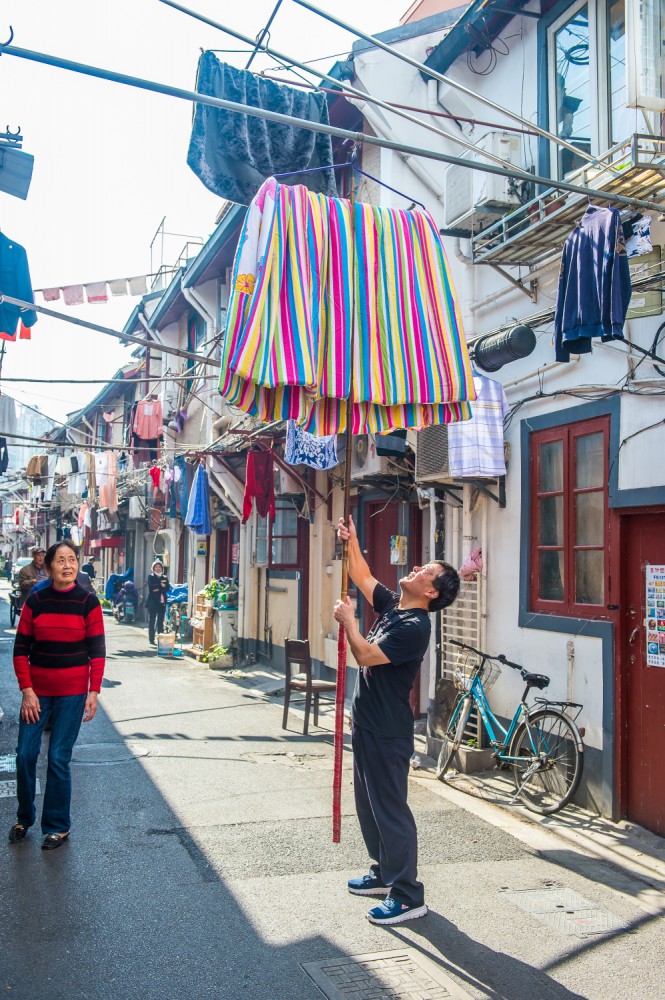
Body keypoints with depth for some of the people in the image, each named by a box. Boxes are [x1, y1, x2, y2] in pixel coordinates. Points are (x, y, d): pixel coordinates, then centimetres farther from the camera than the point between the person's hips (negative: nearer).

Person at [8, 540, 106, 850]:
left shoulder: (88, 602, -4)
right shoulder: (35, 601, -1)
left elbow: (97, 650, -3)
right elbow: (21, 649, 1)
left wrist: (94, 692, -9)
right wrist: (27, 691, -6)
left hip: (73, 692, -2)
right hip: (37, 690, 2)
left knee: (58, 758, 0)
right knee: (25, 754, 3)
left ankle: (58, 826, 17)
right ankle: (24, 818, 26)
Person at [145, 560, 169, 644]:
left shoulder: (165, 578, 14)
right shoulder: (151, 577, 3)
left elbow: (167, 588, -1)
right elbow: (151, 588, -12)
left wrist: (158, 588, -12)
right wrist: (161, 585, -8)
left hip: (162, 602, 3)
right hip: (153, 602, -3)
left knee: (161, 621, 4)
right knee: (152, 621, -2)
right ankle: (151, 639, 0)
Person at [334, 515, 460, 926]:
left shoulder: (414, 627, -22)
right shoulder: (392, 606, 6)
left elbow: (366, 655, -27)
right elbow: (365, 579, 22)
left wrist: (348, 620, -13)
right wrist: (352, 542, 14)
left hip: (388, 733, -10)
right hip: (367, 724, 10)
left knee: (391, 811, -4)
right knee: (369, 806, 19)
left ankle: (408, 896, 5)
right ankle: (384, 873, 33)